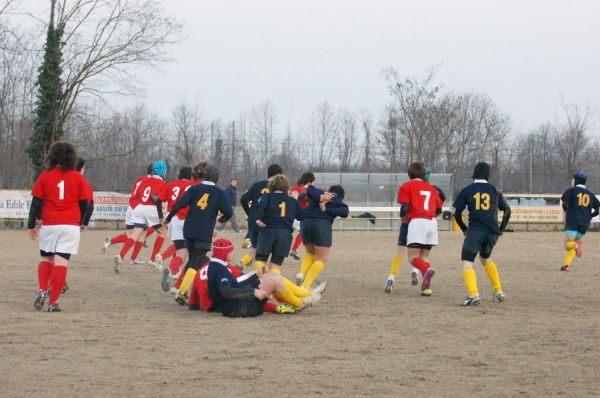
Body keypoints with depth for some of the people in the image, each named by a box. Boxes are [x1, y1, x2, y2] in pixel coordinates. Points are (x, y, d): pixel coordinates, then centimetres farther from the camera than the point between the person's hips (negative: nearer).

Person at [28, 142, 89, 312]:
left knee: (46, 259, 19)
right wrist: (82, 222, 24)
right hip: (71, 226, -1)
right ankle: (53, 302, -5)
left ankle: (42, 291, -1)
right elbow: (84, 204, 7)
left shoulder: (44, 177, 1)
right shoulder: (77, 178, 2)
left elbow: (36, 203, -1)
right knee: (61, 262, -3)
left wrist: (31, 225, 5)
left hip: (49, 226, 1)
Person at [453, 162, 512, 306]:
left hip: (475, 230, -4)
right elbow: (507, 210, 14)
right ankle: (499, 292, 25)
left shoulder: (467, 190, 5)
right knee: (485, 258, 28)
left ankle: (473, 294, -29)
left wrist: (464, 229, 19)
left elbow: (457, 214, 4)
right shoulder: (494, 190, 13)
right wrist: (501, 229, 23)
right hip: (492, 232, 4)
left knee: (467, 262, -6)